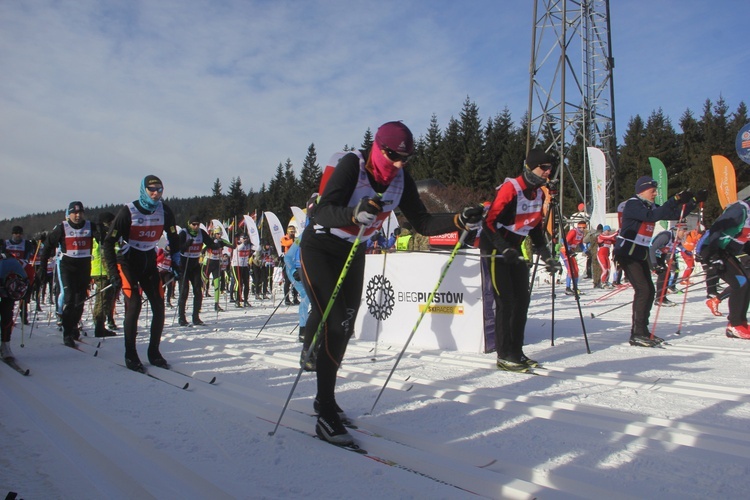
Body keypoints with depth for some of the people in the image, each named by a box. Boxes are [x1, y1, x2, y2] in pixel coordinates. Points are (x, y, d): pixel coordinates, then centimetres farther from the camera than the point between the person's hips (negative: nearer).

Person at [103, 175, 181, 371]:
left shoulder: (164, 211, -5)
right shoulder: (128, 211, -15)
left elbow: (173, 237, 12)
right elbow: (108, 242, -12)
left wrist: (175, 261, 7)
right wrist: (113, 272, -17)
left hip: (149, 262, 4)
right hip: (128, 262, -4)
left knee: (159, 307, -1)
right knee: (134, 305, -15)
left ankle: (154, 352, 12)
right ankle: (130, 355, -3)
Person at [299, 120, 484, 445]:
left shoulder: (401, 180, -8)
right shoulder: (352, 166, -25)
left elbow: (423, 223, -6)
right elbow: (322, 213, -35)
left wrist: (459, 221, -21)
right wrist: (356, 213, -54)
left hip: (354, 252, 6)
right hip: (319, 248, -6)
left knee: (345, 327, 8)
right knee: (334, 323, -16)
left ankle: (324, 398, 28)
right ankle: (326, 414, -6)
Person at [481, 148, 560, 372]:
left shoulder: (539, 193, 6)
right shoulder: (510, 189, -21)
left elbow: (536, 227, 15)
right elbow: (489, 222, -23)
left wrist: (546, 255, 8)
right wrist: (505, 250, -29)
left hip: (516, 249, 9)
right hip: (495, 249, -8)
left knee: (522, 300, 7)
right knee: (506, 302, -9)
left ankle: (516, 352, 18)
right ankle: (504, 356, 1)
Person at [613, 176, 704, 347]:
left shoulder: (650, 206, 14)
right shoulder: (632, 204, -13)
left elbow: (676, 214, 16)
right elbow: (652, 216, -28)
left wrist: (695, 200, 9)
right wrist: (675, 200, -28)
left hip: (640, 255, 10)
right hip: (627, 254, -10)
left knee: (650, 291, 8)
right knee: (643, 290, -16)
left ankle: (642, 331, 17)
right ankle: (636, 335, -12)